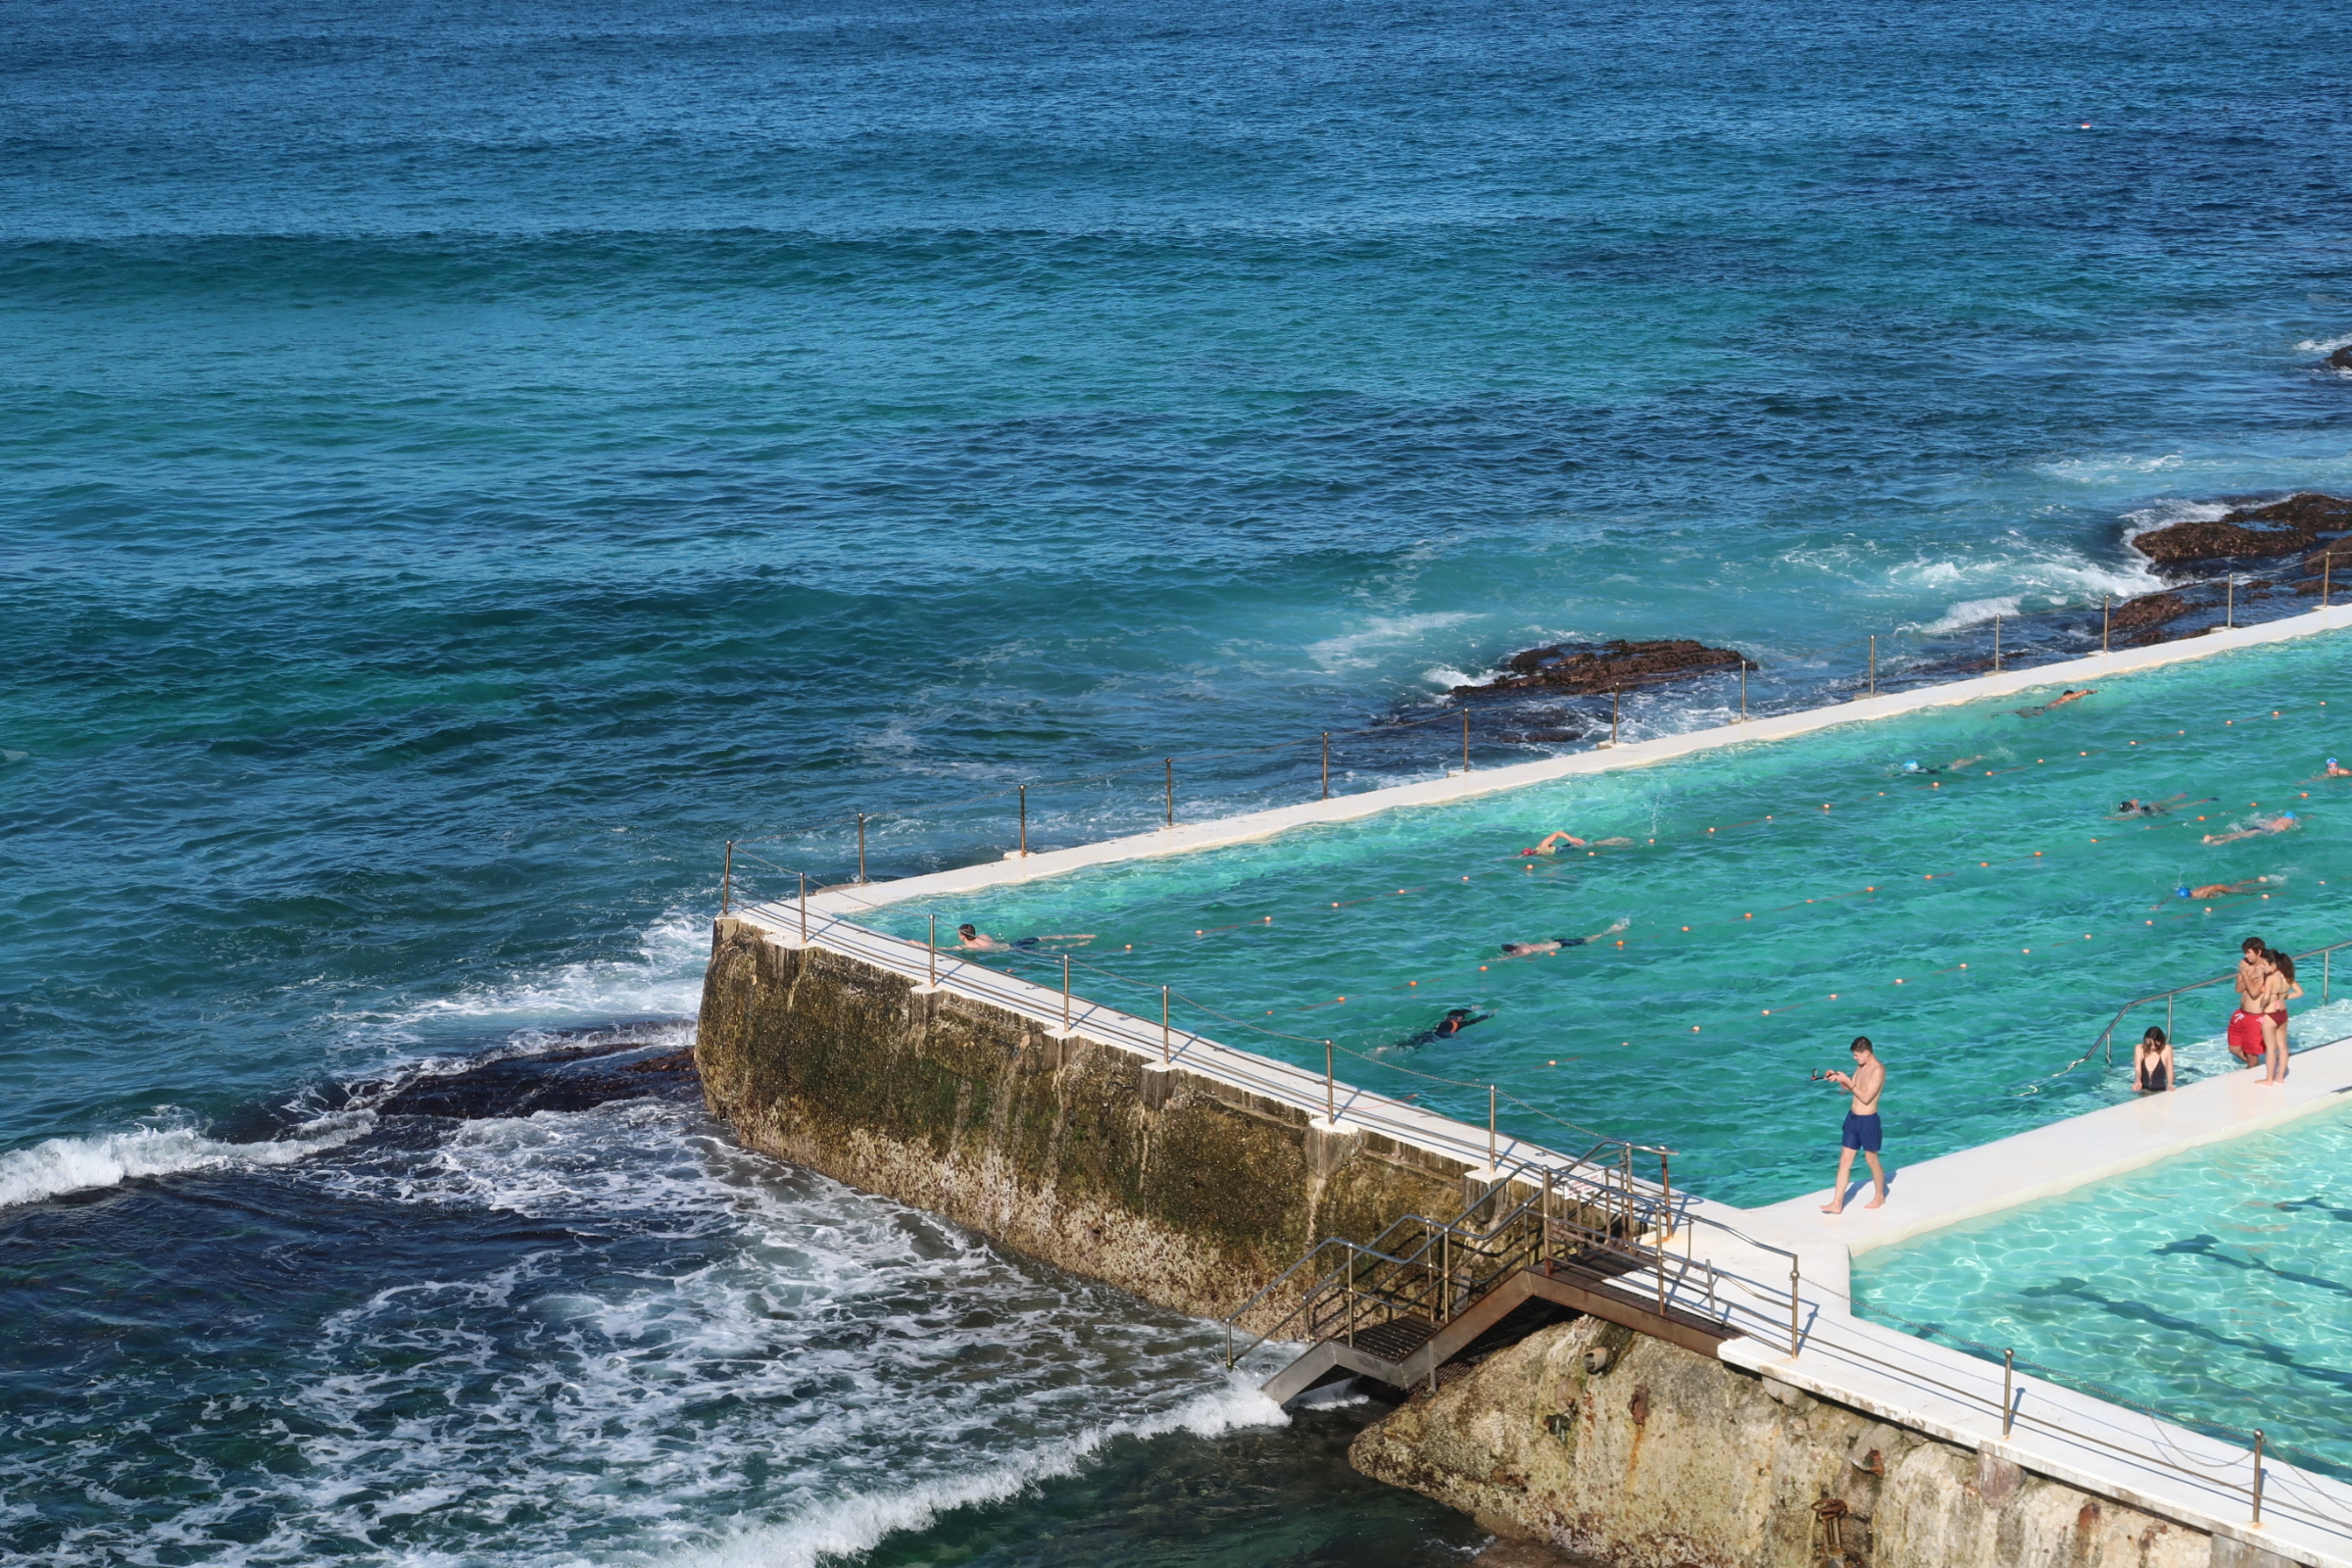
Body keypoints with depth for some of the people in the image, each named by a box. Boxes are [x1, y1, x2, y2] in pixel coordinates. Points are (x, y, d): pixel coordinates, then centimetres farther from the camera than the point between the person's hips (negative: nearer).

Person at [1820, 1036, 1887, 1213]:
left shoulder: (1878, 1070, -19)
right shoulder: (1861, 1066, 7)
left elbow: (1866, 1097, -23)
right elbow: (1851, 1089, 16)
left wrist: (1847, 1081, -21)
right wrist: (1838, 1079, -1)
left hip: (1868, 1120, -8)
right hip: (1852, 1117, 8)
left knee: (1872, 1160, 10)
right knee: (1844, 1161, 6)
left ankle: (1880, 1196, 31)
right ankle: (1837, 1203, 7)